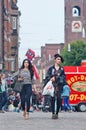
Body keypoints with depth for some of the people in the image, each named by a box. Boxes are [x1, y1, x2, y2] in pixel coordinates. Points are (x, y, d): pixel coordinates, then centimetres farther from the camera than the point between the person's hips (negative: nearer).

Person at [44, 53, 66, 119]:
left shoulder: (62, 69, 13)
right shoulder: (51, 68, 7)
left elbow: (63, 77, 8)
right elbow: (47, 77, 4)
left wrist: (55, 78, -5)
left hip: (59, 86, 2)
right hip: (52, 86, -2)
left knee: (59, 99, -6)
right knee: (53, 99, -6)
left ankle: (57, 113, 2)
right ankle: (53, 113, -2)